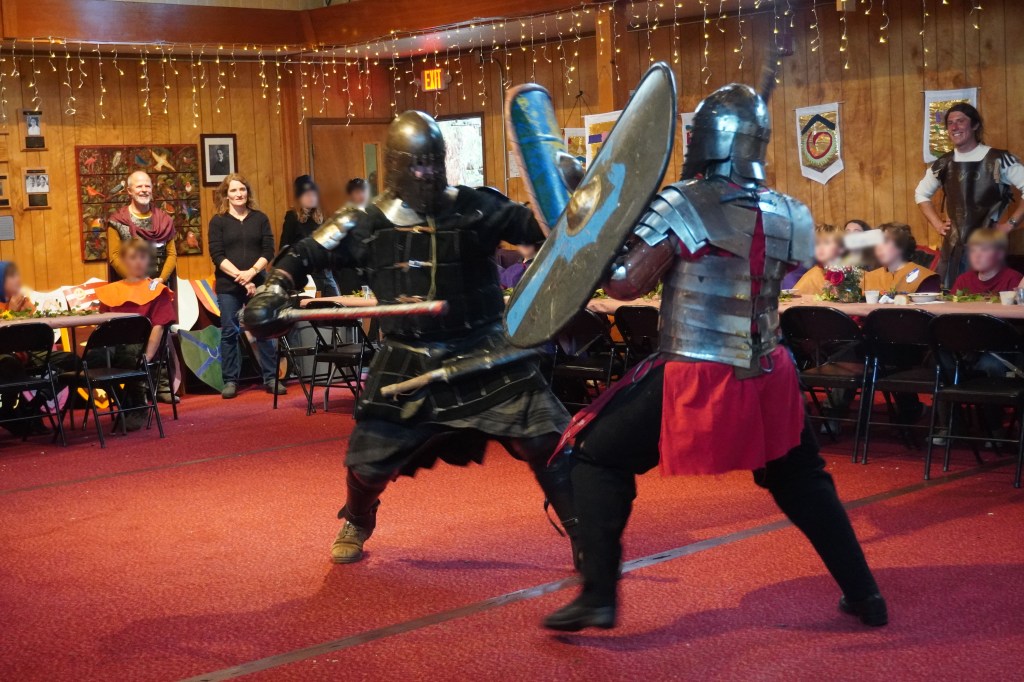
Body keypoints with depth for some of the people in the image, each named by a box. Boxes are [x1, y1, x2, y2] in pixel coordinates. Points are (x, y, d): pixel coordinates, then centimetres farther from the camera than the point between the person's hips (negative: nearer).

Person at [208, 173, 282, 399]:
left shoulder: (260, 218, 7)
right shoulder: (218, 221, 2)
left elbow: (268, 251, 1)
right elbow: (217, 255, -6)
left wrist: (252, 272, -14)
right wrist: (239, 276, -15)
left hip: (257, 283, 1)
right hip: (228, 286, -1)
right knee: (229, 332, 2)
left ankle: (270, 378, 8)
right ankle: (230, 381, 9)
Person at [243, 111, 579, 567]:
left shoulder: (474, 208, -5)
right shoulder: (368, 223, -2)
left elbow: (539, 225, -6)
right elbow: (305, 255, 5)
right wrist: (272, 293, -10)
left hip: (482, 353, -1)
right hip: (409, 362, 1)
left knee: (546, 439, -8)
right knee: (368, 458, 7)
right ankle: (355, 525, 40)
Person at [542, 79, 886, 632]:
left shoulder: (681, 206, -12)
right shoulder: (788, 214, 3)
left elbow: (626, 285, -12)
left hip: (694, 380, -5)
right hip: (766, 378, 5)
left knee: (597, 458, 9)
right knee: (800, 480, 26)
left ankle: (599, 596, 3)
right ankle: (863, 593, 28)